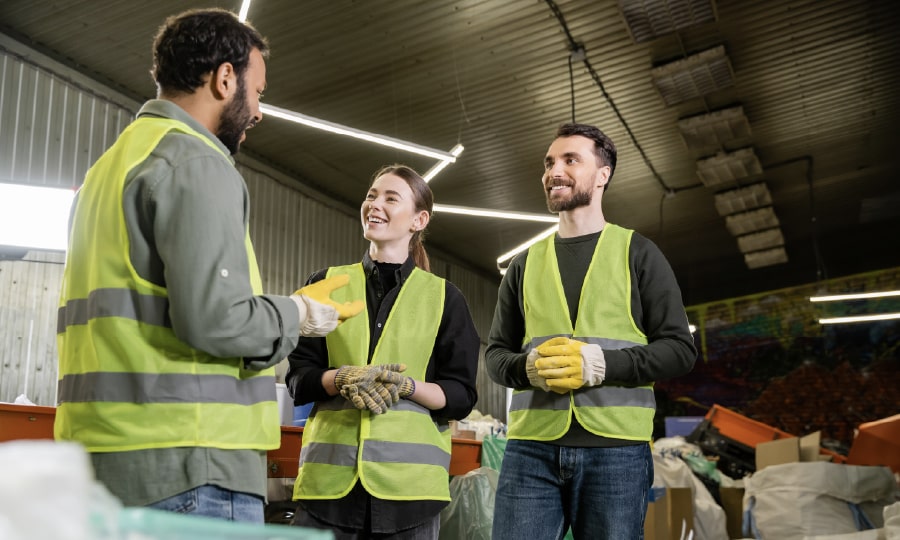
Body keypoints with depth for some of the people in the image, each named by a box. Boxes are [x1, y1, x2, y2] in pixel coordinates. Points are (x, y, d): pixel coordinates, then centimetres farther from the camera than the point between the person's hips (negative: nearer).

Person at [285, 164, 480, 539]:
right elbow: (297, 378, 7)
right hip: (330, 474, 1)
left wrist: (407, 386, -14)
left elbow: (461, 396, 4)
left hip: (409, 476, 0)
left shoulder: (443, 297, 8)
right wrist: (342, 379, -13)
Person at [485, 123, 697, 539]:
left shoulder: (637, 253, 6)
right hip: (531, 448, 2)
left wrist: (603, 364, -15)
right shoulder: (526, 264, 15)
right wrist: (527, 366, -9)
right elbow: (495, 352, 15)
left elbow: (679, 349, 0)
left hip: (616, 449, -2)